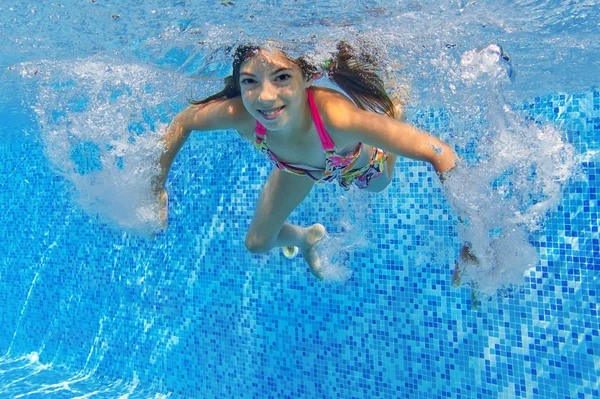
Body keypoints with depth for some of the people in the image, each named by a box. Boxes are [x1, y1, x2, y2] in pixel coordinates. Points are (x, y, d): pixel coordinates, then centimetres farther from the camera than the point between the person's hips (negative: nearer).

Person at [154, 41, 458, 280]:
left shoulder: (335, 114, -51)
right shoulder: (239, 114, -41)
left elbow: (441, 154, -49)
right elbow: (182, 121, -18)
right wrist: (158, 185, -15)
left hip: (363, 163, -2)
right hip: (299, 168, 2)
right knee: (257, 244, 12)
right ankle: (307, 237, 45)